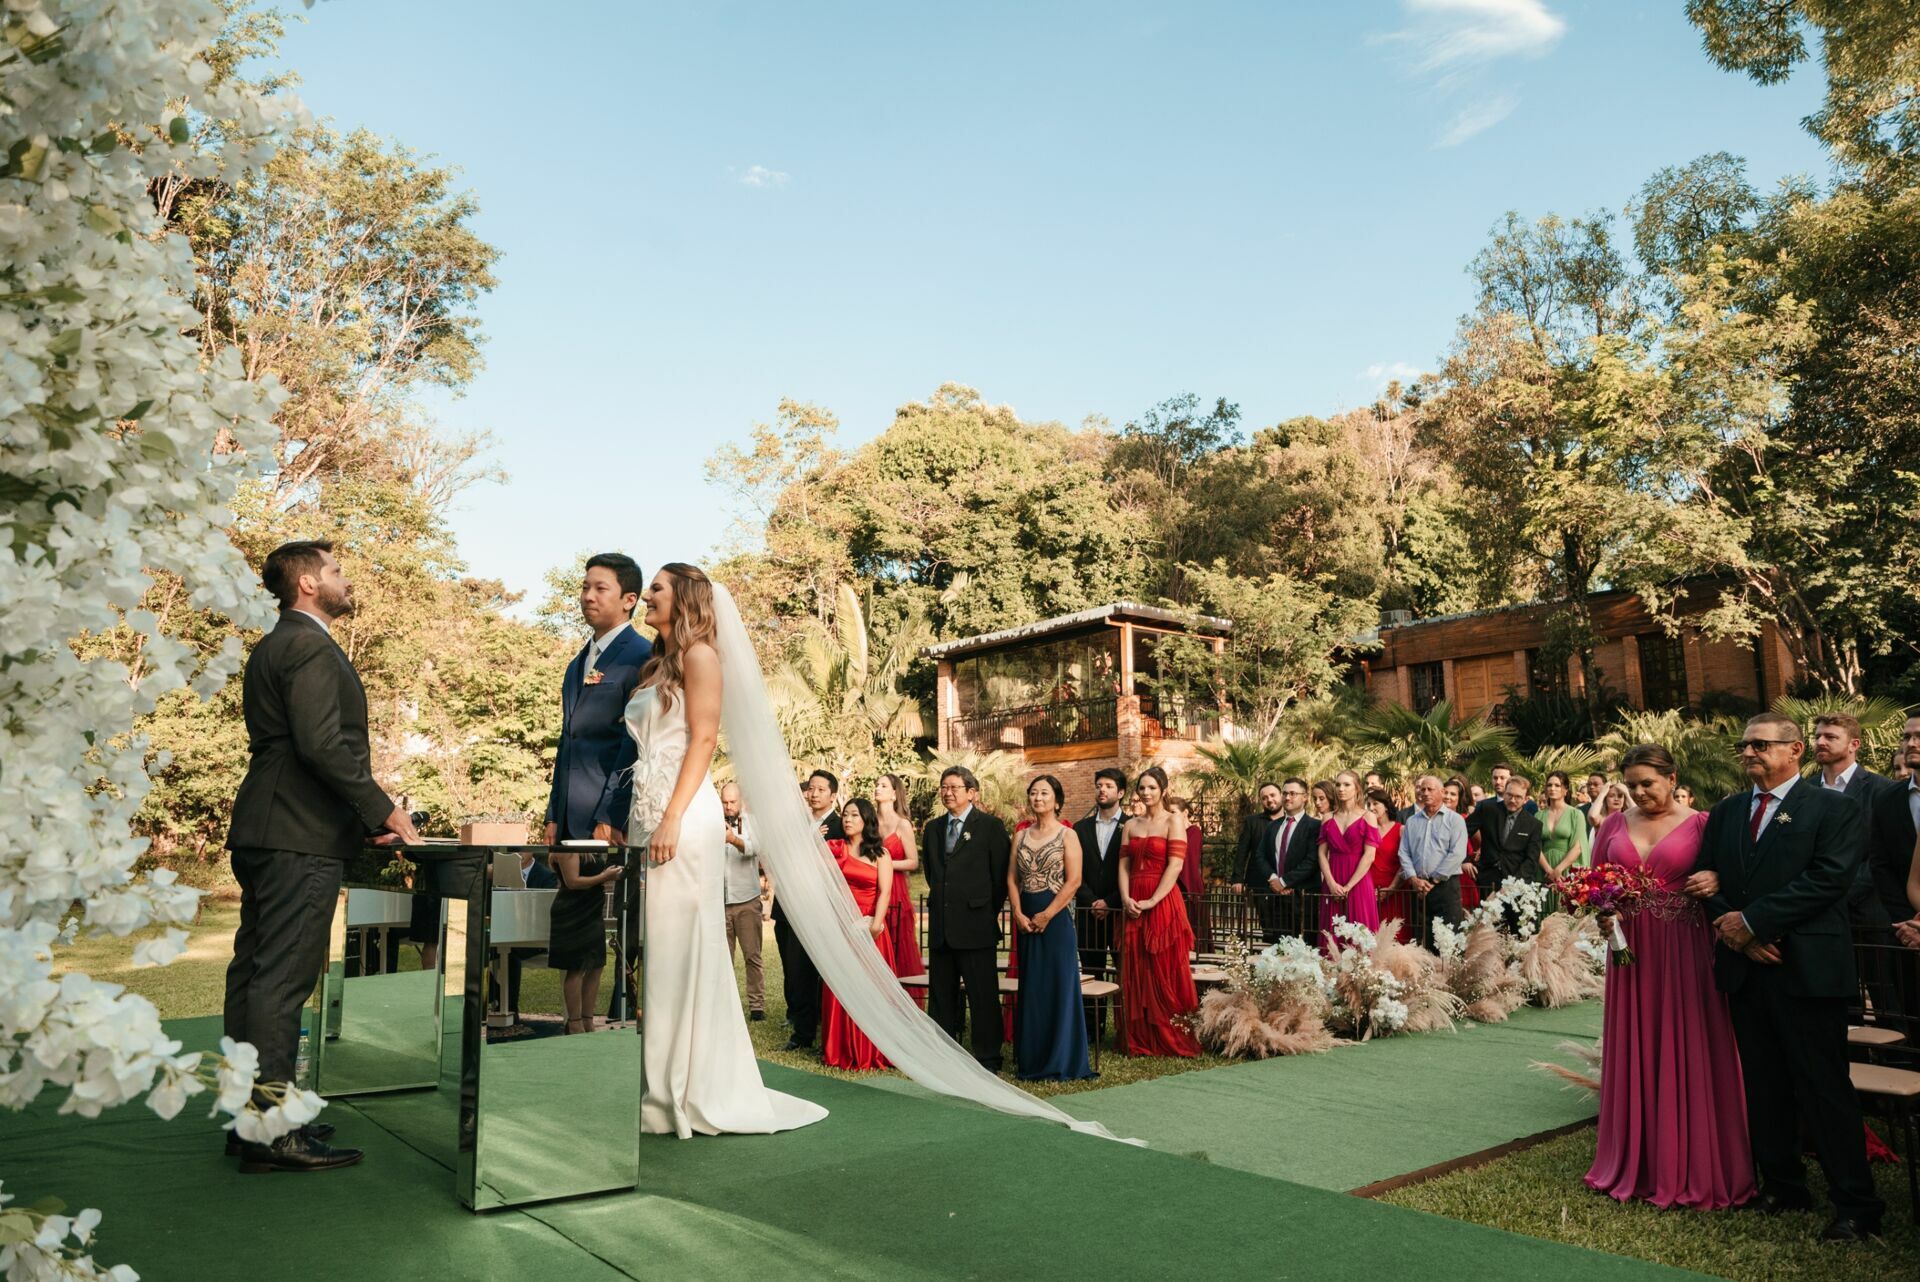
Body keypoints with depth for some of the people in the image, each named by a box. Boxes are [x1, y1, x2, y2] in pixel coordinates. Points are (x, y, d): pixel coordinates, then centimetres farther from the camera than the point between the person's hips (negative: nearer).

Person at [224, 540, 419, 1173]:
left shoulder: (271, 647, 21)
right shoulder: (310, 647, -12)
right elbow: (323, 744, -22)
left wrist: (365, 814, 21)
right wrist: (383, 810, -14)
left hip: (260, 834, 11)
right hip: (299, 837, -11)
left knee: (254, 972, 13)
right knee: (283, 977, -8)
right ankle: (270, 1131, -4)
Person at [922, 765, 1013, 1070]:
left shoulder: (991, 826, -4)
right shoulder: (933, 828, 13)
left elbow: (1001, 875, -3)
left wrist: (988, 913, 1)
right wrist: (940, 904, 14)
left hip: (975, 925, -5)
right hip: (941, 926, 6)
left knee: (983, 996, 0)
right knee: (941, 995, 12)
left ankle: (988, 1061, 8)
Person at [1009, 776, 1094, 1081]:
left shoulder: (1067, 835, -3)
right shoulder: (1022, 836, 11)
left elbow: (1074, 881, -10)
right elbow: (1012, 878, 8)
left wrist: (1046, 915, -14)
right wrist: (1019, 914, -6)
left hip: (1056, 917, -5)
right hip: (1026, 920, 5)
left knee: (1059, 985, -1)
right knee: (1030, 987, 9)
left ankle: (1061, 1062, 8)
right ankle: (1032, 1059, 18)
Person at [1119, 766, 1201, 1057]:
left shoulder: (1174, 821, -2)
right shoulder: (1131, 825, 13)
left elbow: (1175, 864, -11)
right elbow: (1123, 865, 9)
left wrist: (1152, 901, -17)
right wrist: (1126, 898, -8)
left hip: (1163, 902, -5)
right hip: (1134, 906, 5)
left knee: (1165, 972, 0)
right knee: (1136, 973, 7)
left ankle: (1170, 1039, 10)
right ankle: (1141, 1039, 16)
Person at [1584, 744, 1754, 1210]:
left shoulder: (1699, 823, -2)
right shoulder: (1615, 824, 8)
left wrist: (1714, 883, -26)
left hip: (1684, 951, -3)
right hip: (1631, 950, 3)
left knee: (1686, 1055, 3)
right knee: (1633, 1055, 10)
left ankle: (1689, 1167, 17)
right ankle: (1636, 1163, 22)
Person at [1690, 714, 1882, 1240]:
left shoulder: (1834, 807, -2)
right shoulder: (1725, 812, 13)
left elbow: (1830, 877, -14)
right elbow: (1707, 879, 10)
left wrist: (1753, 920, -16)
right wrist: (1735, 930, -8)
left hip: (1807, 969, -5)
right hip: (1745, 965, 5)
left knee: (1824, 1088, -1)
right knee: (1763, 1085, 13)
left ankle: (1855, 1204, 10)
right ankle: (1781, 1184, 24)